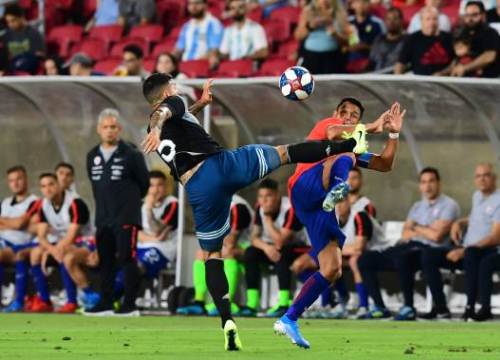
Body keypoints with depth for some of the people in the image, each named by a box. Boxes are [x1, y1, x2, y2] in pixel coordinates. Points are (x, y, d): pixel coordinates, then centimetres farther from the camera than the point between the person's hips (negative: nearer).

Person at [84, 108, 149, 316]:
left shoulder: (131, 155, -7)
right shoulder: (93, 157, 10)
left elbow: (144, 184, 2)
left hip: (126, 218, -6)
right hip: (103, 218, 6)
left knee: (127, 259, -7)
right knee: (105, 261, 8)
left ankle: (130, 305, -5)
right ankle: (106, 304, 14)